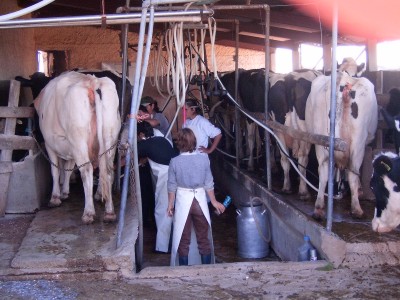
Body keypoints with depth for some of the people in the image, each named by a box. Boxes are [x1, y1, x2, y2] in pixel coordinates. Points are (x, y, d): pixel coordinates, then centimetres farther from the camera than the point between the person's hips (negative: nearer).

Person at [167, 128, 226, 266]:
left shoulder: (175, 162, -11)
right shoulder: (203, 159, -9)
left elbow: (172, 186, -5)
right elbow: (209, 184, -3)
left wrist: (170, 204, 8)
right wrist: (214, 202, 9)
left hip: (182, 200, -1)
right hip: (200, 199, 1)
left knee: (183, 240, 10)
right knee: (204, 238, 13)